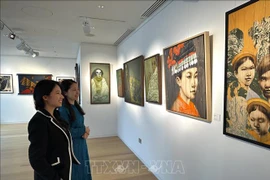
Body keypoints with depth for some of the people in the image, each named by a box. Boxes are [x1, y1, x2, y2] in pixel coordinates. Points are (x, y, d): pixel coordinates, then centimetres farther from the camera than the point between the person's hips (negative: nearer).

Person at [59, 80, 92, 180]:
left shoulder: (76, 107, 4)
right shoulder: (63, 110, -22)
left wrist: (84, 133, -10)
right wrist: (84, 130, -13)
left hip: (81, 144, 8)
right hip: (71, 146, -8)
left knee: (82, 170, 22)